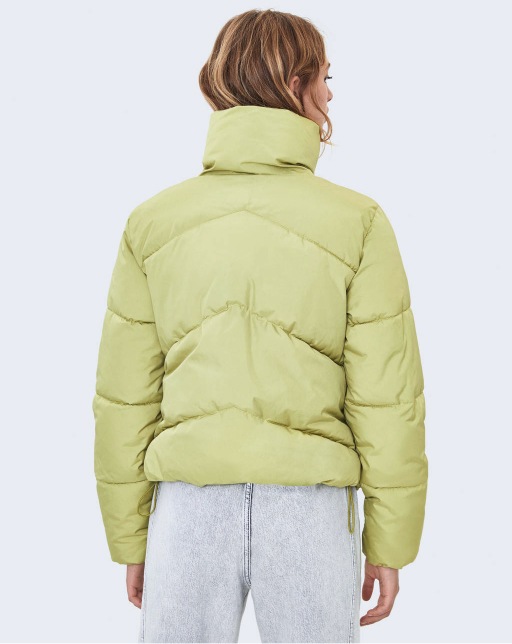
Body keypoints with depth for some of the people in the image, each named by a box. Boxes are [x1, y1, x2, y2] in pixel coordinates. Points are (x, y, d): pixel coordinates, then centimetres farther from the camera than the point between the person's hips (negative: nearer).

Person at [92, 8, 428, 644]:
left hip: (189, 511, 2)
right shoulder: (357, 222, -8)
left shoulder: (153, 221, -2)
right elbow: (387, 403, -7)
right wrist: (389, 544, 4)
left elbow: (126, 402, 1)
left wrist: (130, 542, 11)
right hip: (311, 513, -1)